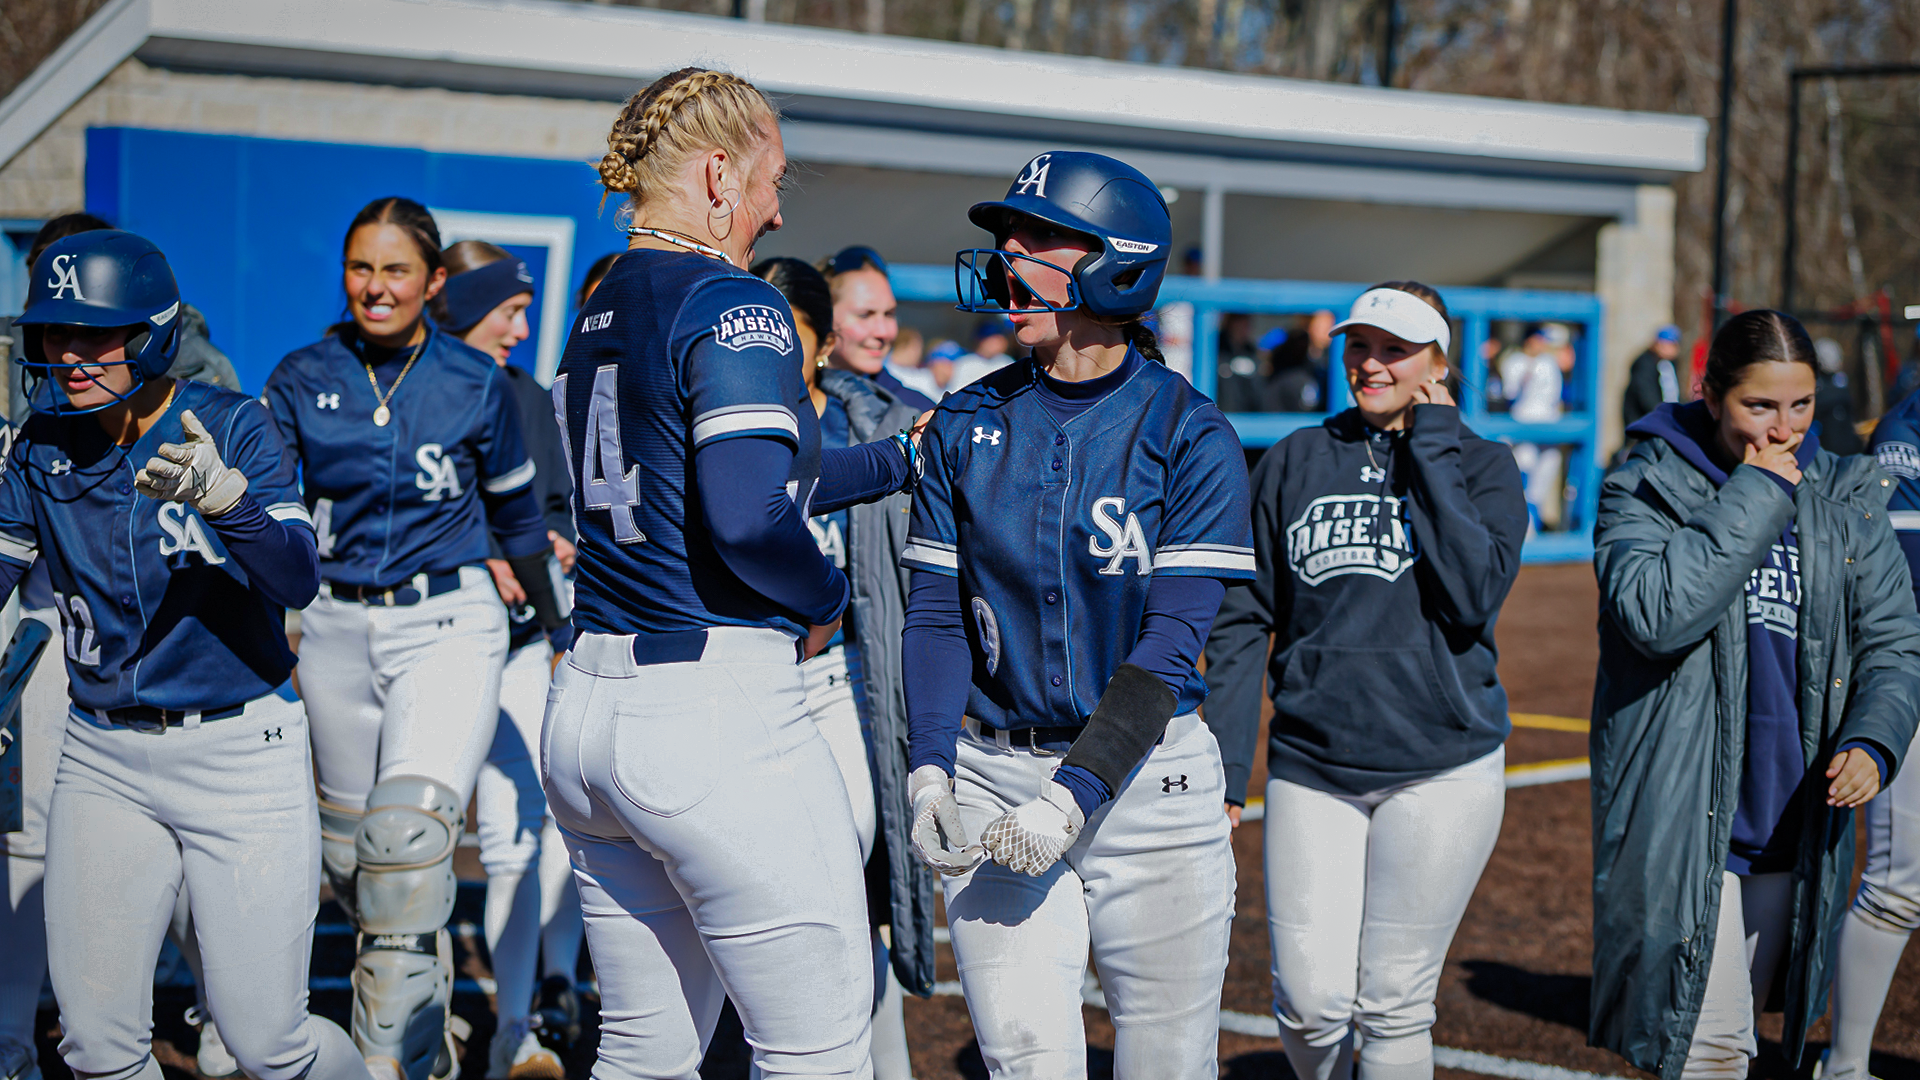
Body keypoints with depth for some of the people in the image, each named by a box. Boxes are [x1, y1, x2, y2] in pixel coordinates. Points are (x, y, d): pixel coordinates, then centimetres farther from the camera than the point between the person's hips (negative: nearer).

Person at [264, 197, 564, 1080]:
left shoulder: (477, 384, -1)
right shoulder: (302, 379, 2)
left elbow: (514, 514, 12)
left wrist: (561, 624, 20)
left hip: (446, 626, -3)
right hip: (335, 631, 3)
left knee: (409, 842, -22)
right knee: (349, 857, 11)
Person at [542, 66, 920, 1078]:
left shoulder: (597, 317, 16)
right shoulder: (733, 306, -11)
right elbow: (746, 516, -24)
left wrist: (902, 458, 32)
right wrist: (823, 598, -4)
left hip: (584, 711, 9)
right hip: (717, 715, -9)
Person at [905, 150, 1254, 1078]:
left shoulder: (1189, 436, -7)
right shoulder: (966, 425, 4)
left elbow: (1170, 643, -12)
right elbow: (935, 613, 4)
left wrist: (1075, 796, -21)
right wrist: (931, 766, -11)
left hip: (1146, 782, -2)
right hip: (993, 774, 2)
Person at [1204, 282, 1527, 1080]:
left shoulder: (1482, 466, 4)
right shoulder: (1294, 461, 9)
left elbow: (1474, 595, -14)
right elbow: (1243, 618, 9)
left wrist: (1430, 451, -9)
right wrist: (1224, 764, 1)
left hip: (1440, 766, -1)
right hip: (1311, 764, 2)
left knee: (1393, 1004, -1)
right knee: (1310, 998, -4)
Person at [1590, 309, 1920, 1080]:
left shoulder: (1845, 501, 8)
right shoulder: (1646, 490, -6)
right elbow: (1655, 613, -24)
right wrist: (1755, 495, -19)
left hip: (1792, 824, 5)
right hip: (1683, 827, -5)